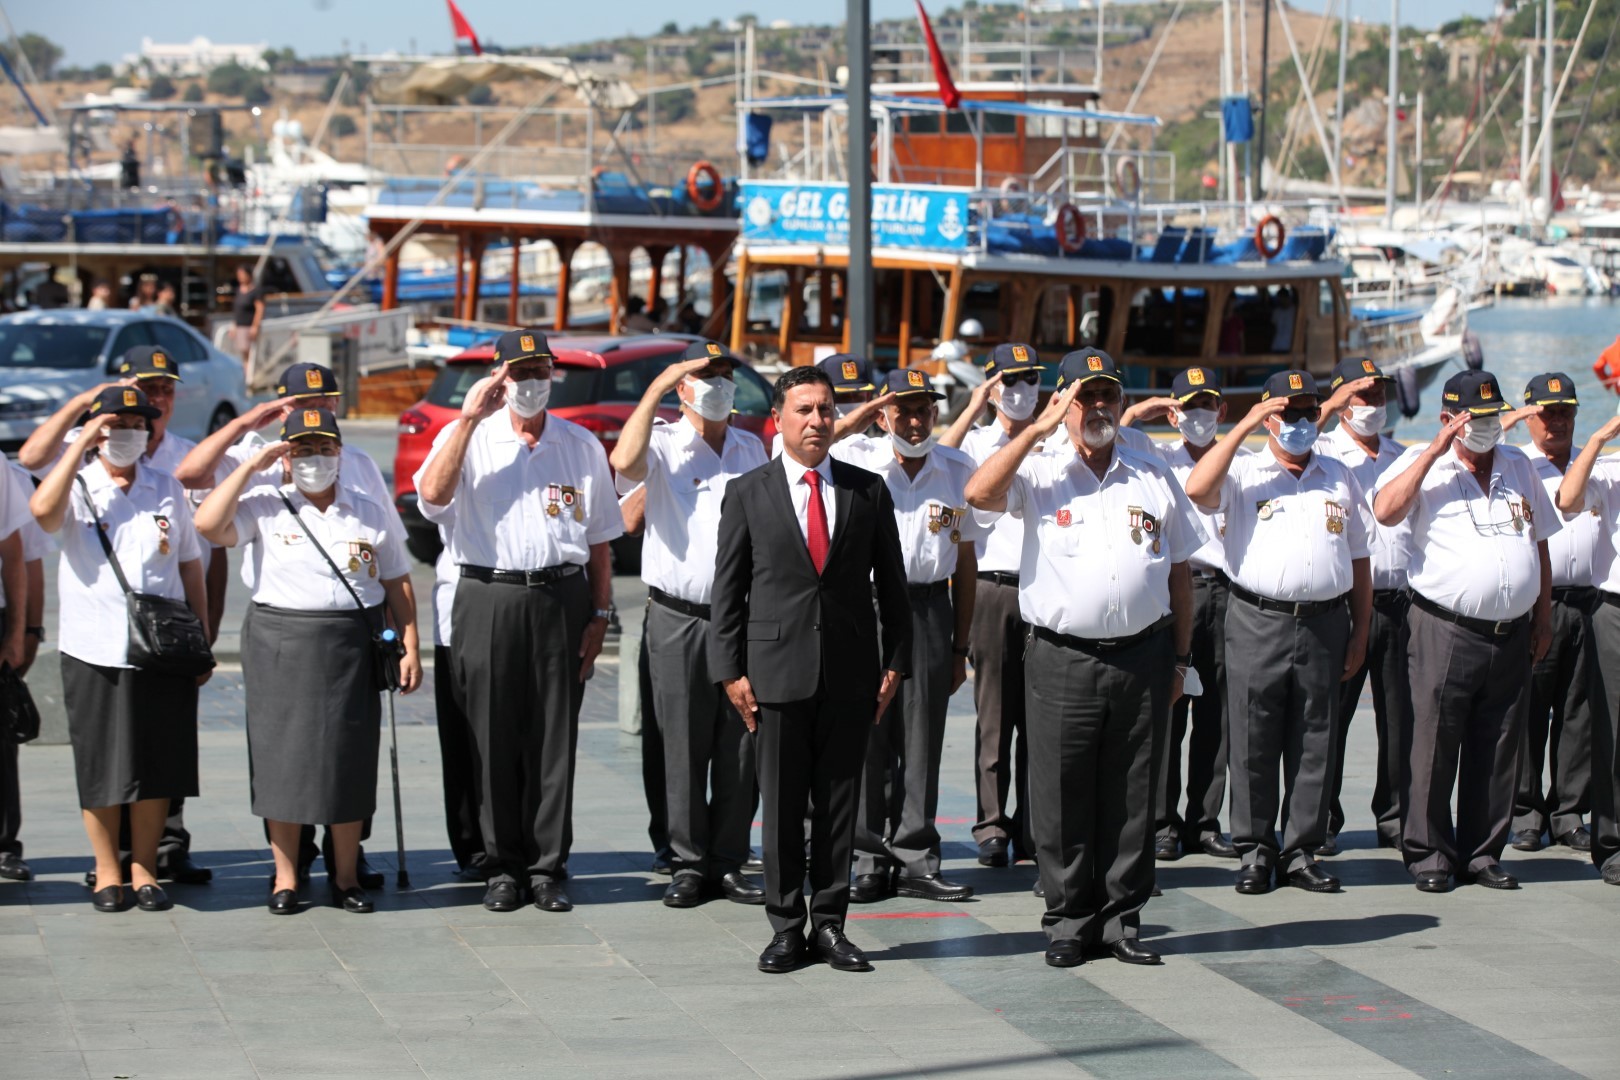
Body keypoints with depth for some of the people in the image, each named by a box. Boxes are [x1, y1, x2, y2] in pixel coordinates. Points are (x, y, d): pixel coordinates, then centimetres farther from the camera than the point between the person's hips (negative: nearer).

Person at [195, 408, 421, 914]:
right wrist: (251, 466, -8)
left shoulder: (371, 515, 11)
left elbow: (396, 587, 12)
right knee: (284, 757, 0)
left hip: (353, 645, 2)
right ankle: (286, 877, 10)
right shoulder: (264, 508, 3)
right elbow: (208, 524, -13)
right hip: (280, 644, -1)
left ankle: (346, 876, 13)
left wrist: (410, 649, 4)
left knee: (350, 761, 3)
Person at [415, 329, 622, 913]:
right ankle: (503, 868, 10)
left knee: (554, 738, 2)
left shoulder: (582, 445, 11)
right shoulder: (468, 436, 5)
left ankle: (548, 867, 8)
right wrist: (468, 419, -16)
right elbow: (432, 495, -14)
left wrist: (599, 614, 5)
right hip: (488, 597, -1)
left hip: (561, 598, 1)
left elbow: (599, 539, 13)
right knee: (494, 738, 1)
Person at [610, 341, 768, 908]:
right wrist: (656, 387, -19)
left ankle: (729, 864, 11)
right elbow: (625, 461, -26)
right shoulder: (663, 445, -2)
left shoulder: (751, 448, 14)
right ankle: (687, 864, 7)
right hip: (679, 620, -4)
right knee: (684, 749, 0)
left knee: (739, 748, 4)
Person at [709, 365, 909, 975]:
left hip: (850, 672, 1)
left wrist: (894, 664, 4)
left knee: (839, 803, 6)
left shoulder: (868, 491, 7)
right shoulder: (748, 494, 4)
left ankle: (829, 924, 14)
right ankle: (785, 928, 11)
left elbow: (891, 583, 10)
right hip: (777, 669, -1)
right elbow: (727, 589, 3)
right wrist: (731, 670, -3)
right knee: (781, 805, 3)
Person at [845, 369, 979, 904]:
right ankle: (871, 861, 5)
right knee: (869, 738, -2)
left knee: (923, 740, 2)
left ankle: (916, 861, 8)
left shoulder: (957, 470, 9)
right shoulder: (858, 468, 1)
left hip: (930, 607, 2)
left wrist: (960, 646, 11)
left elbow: (966, 560, 13)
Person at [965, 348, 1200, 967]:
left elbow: (1178, 573, 16)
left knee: (1131, 797, 6)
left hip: (1142, 657, 2)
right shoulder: (1039, 474, 4)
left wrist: (1179, 658, 12)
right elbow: (979, 495, -16)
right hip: (1062, 657, -2)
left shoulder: (1154, 479, 13)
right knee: (1063, 798, 0)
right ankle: (1069, 922, 10)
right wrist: (1037, 429, -13)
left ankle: (1122, 920, 14)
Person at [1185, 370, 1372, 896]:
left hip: (1324, 625, 3)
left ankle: (1301, 852, 12)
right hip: (1258, 622, -3)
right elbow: (1197, 490, -17)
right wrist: (1242, 429, -15)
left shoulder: (1339, 478, 16)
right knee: (1253, 743, 0)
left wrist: (1359, 632, 12)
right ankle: (1255, 850, 8)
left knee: (1314, 743, 5)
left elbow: (1358, 559, 18)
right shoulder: (1243, 473, 5)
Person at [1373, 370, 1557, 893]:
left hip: (1512, 635, 4)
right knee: (1435, 748, -2)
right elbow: (1385, 510, -19)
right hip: (1446, 631, -4)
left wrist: (1543, 617, 15)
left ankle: (1482, 854, 16)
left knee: (1498, 753, 7)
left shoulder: (1519, 467, 14)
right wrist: (1434, 452, -19)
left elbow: (1539, 546, 20)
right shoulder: (1423, 464, 0)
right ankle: (1429, 854, 7)